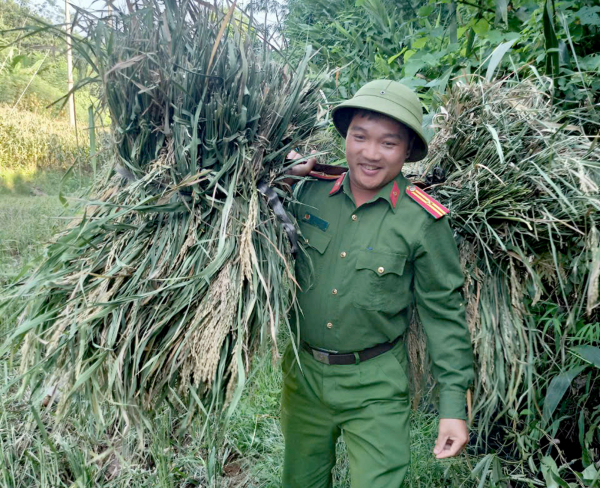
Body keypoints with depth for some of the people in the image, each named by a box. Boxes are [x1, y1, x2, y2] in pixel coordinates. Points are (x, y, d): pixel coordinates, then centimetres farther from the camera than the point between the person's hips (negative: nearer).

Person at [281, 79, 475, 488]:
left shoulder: (424, 220, -14)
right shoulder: (310, 191, -6)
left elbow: (444, 312, -8)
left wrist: (454, 404, -10)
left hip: (376, 385, -3)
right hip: (303, 373, 4)